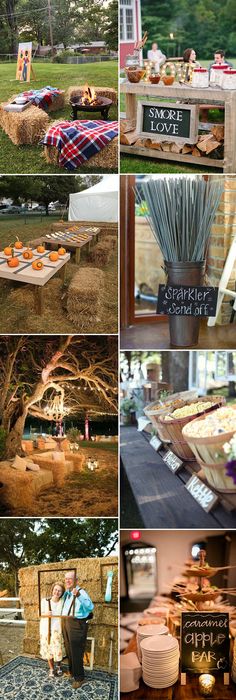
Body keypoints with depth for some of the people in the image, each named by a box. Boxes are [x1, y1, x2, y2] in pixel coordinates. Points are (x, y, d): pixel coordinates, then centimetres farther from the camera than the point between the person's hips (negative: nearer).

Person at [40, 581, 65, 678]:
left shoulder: (63, 602, -5)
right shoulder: (45, 601, -4)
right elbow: (41, 614, 3)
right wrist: (46, 614, -17)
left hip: (58, 629, -1)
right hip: (46, 629, 1)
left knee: (58, 649, 4)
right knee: (48, 650, 9)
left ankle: (58, 666, 32)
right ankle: (51, 668, 29)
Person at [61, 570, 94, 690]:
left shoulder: (81, 592, -17)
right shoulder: (66, 593, 9)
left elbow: (90, 607, -36)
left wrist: (79, 596, -47)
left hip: (77, 624, -8)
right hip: (65, 623, 9)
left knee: (76, 652, -2)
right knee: (69, 650, 21)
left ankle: (79, 678, 10)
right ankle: (71, 671, 39)